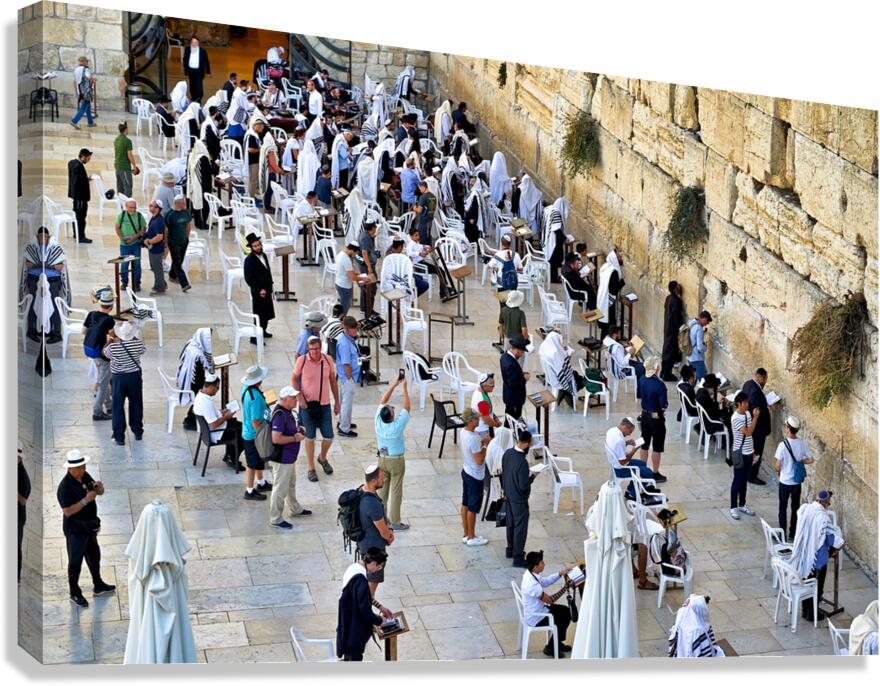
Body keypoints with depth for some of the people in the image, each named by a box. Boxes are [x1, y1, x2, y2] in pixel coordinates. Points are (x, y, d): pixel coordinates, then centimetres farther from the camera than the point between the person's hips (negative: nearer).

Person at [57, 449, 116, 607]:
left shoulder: (85, 476, -1)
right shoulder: (65, 487, -24)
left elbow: (100, 492, 9)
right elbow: (67, 511, -29)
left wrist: (99, 487, -14)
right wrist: (86, 500, -33)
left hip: (89, 526, 8)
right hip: (75, 529, -8)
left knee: (94, 556, 22)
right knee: (75, 561, 5)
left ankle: (98, 586, 39)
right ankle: (75, 594, 20)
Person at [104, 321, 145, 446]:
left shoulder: (113, 346, -20)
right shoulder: (139, 343, -15)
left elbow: (105, 353, 2)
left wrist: (110, 339, 15)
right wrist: (133, 337, 15)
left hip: (118, 378, -2)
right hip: (135, 376, 2)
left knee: (118, 407, 6)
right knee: (136, 404, 18)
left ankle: (119, 438, 8)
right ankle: (138, 433, 29)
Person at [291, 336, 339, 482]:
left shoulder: (328, 360, -5)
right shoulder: (302, 361, -12)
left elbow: (333, 381, 5)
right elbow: (294, 379, -1)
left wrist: (337, 402, 9)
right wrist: (300, 397, -13)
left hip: (324, 404, 2)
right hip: (307, 404, -2)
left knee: (328, 437, 6)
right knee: (309, 437, 7)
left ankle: (323, 458, 36)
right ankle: (311, 468, 21)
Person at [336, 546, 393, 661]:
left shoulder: (354, 567, -2)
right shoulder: (361, 581, -32)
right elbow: (365, 610, -26)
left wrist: (380, 607, 15)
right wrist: (380, 620, -8)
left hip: (348, 622, 9)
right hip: (355, 629, -9)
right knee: (355, 657, 9)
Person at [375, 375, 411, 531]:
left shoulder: (379, 422, -15)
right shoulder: (397, 425, -25)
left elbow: (383, 401, -5)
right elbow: (407, 407, -16)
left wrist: (394, 384, -5)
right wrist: (404, 387, -12)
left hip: (382, 459, 5)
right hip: (396, 461, -5)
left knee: (382, 490, 15)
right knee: (396, 492, 4)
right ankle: (395, 523, 9)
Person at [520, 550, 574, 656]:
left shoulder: (529, 573, -7)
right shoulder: (532, 585, -35)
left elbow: (546, 581, 9)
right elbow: (549, 600, -23)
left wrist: (560, 573, -2)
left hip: (532, 612, 9)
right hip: (536, 619, -9)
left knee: (565, 611, 16)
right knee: (565, 617, 3)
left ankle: (557, 643, 30)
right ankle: (550, 648, 18)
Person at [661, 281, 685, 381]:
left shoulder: (669, 298, 4)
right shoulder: (675, 301, -24)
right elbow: (677, 318, -21)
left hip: (667, 328, 9)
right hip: (673, 330, -9)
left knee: (667, 350, 17)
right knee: (671, 353, 0)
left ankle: (663, 373, 26)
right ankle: (667, 375, 8)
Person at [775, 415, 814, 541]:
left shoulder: (783, 444, -20)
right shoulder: (802, 444, -5)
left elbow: (778, 465, -17)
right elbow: (810, 460, 0)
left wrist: (778, 472, 4)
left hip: (785, 482, -4)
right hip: (797, 482, 4)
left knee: (783, 508, 10)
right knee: (795, 508, 16)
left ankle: (782, 534, 13)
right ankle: (793, 534, 23)